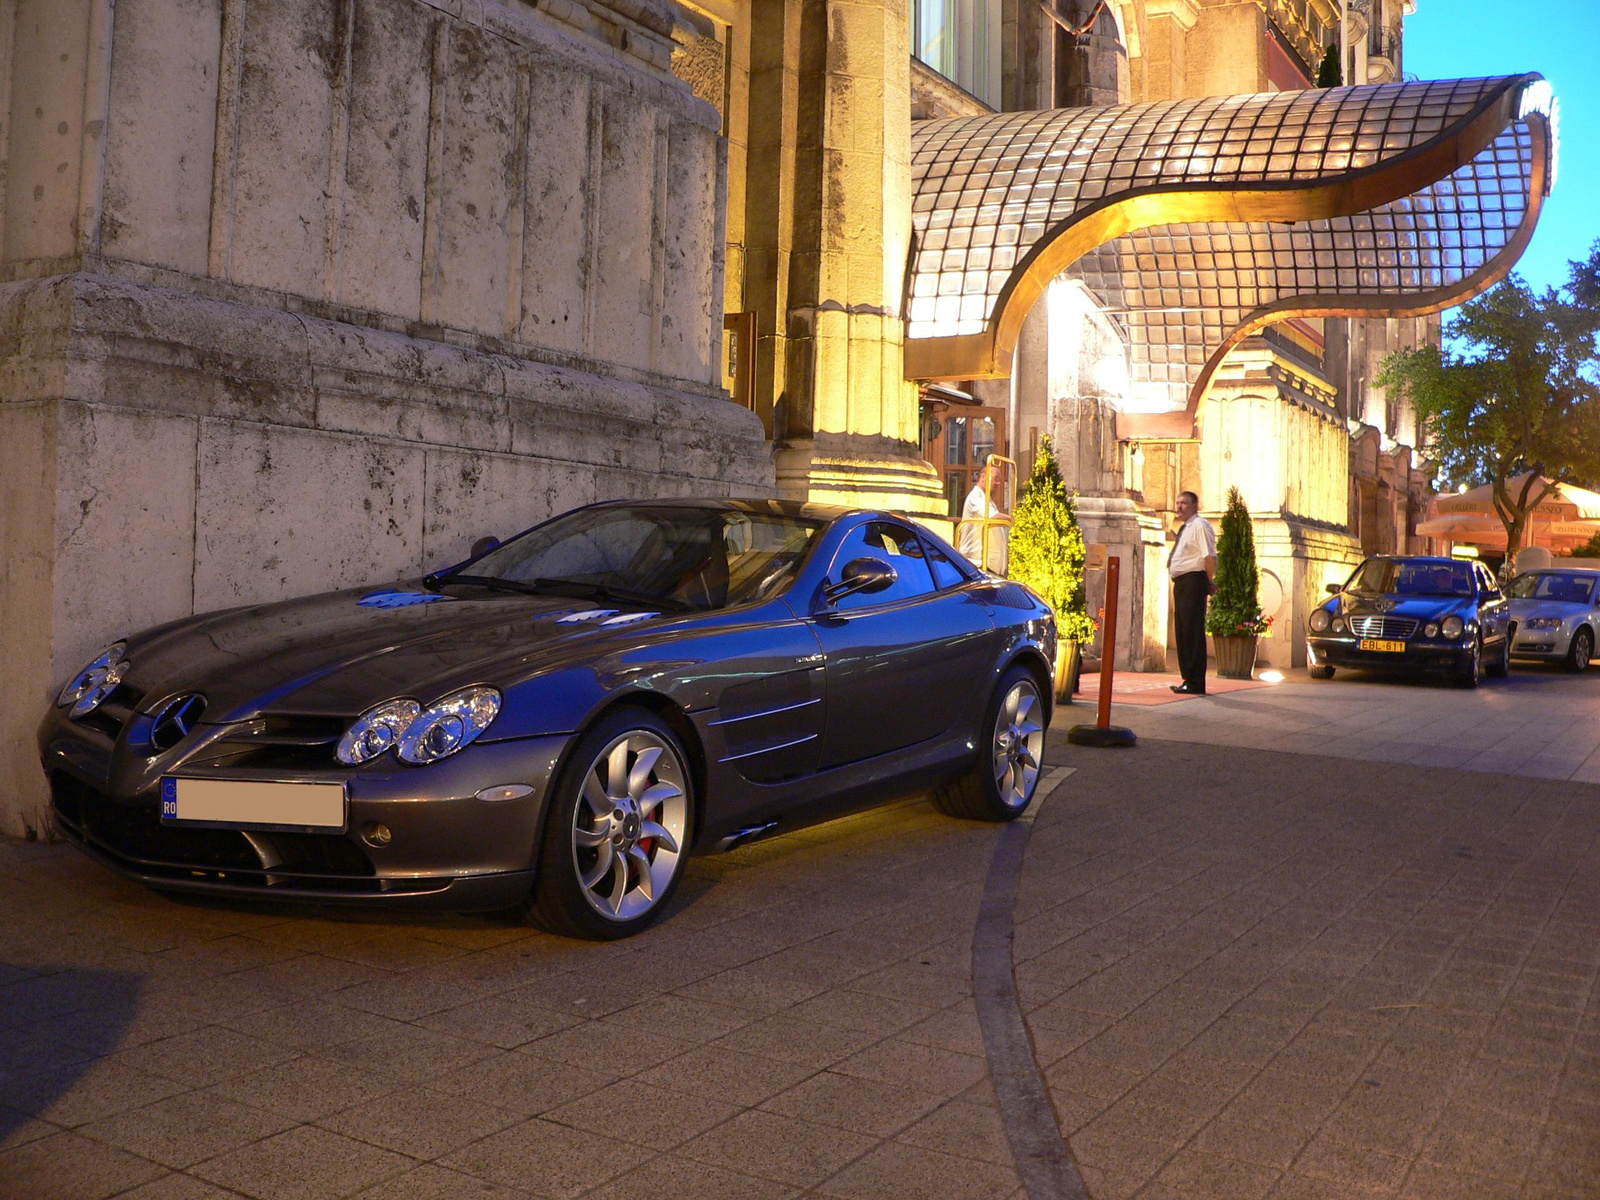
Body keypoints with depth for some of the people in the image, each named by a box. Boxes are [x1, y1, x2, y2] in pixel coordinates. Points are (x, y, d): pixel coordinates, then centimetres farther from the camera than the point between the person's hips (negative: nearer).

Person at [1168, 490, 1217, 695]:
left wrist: (1209, 581, -11)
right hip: (1180, 583, 10)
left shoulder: (1200, 526, -9)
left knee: (1192, 631, -9)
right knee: (1182, 632, 13)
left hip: (1193, 581, -10)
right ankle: (1188, 679, 20)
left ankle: (1195, 683, -7)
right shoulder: (1184, 528, 20)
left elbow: (1209, 556, -17)